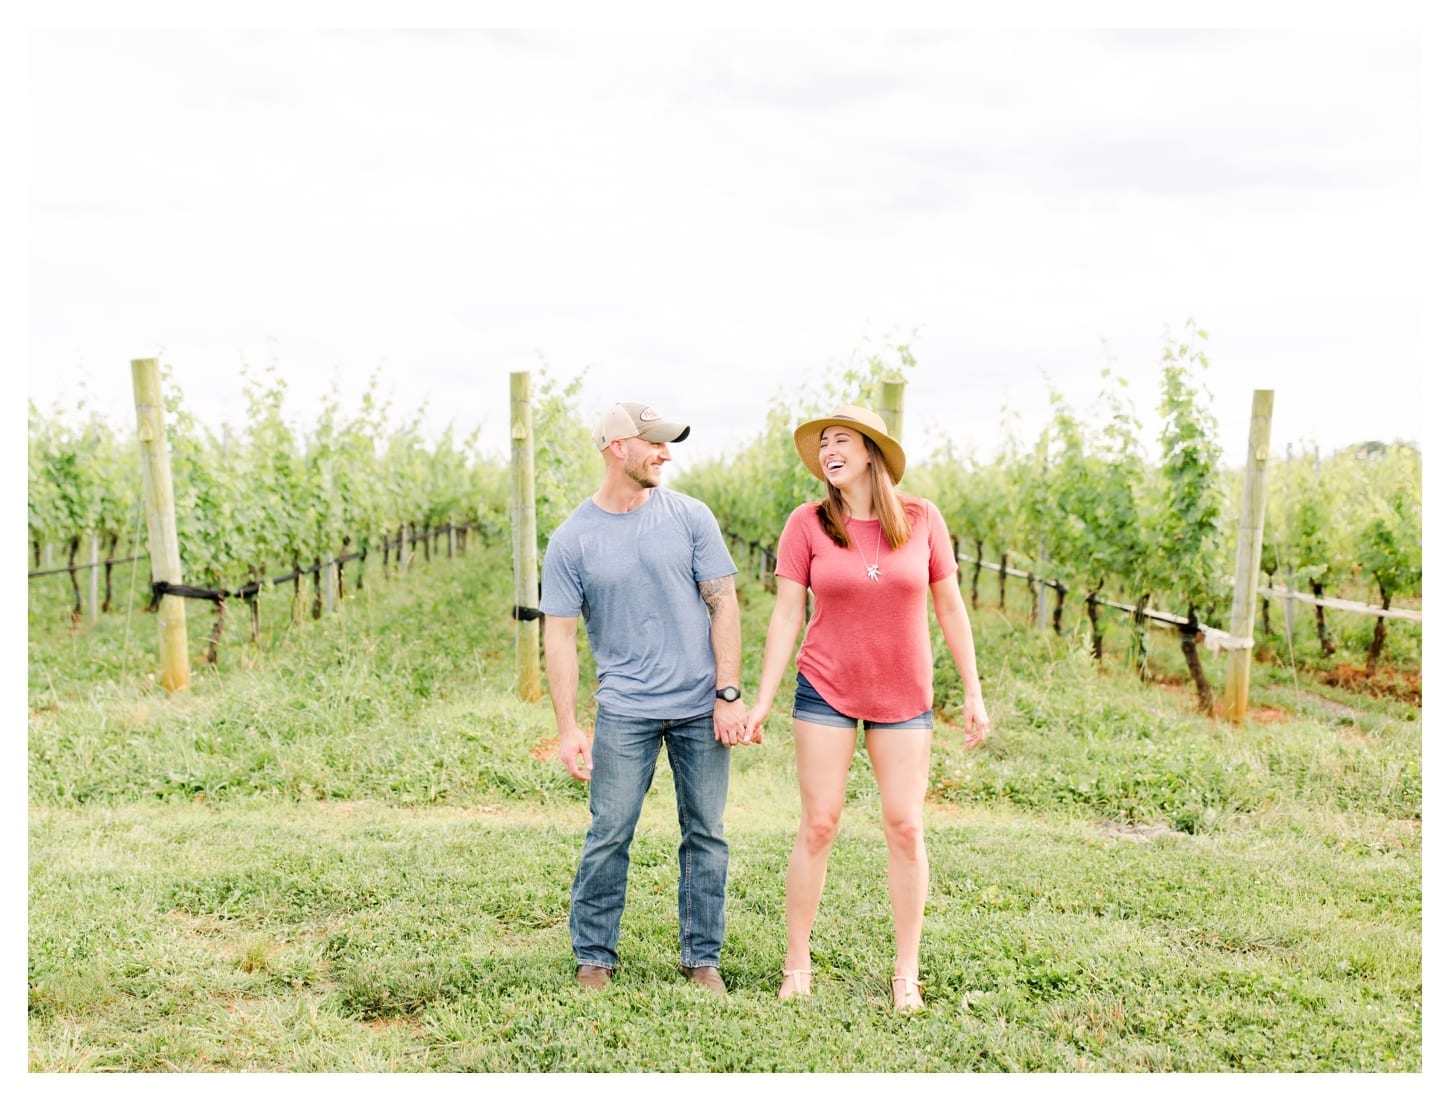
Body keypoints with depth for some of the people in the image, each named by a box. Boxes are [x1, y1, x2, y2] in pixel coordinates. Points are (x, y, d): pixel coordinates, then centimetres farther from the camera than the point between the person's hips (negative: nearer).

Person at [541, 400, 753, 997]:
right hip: (625, 708, -1)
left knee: (706, 835, 7)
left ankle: (702, 958, 21)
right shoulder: (572, 539, -2)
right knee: (609, 836, -1)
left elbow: (723, 604, 1)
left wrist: (728, 694, -5)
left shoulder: (690, 517, 1)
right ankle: (593, 958, 16)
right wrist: (568, 728, -7)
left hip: (701, 706, 2)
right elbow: (559, 635, -1)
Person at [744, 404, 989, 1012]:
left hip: (903, 696, 1)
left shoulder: (922, 519, -2)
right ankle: (796, 965, 13)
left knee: (905, 827, 3)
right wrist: (762, 700, -7)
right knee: (818, 825, 0)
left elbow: (950, 607, 4)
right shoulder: (808, 524, -4)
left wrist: (973, 692, 3)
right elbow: (786, 614, -3)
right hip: (825, 689, -1)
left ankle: (907, 973, 15)